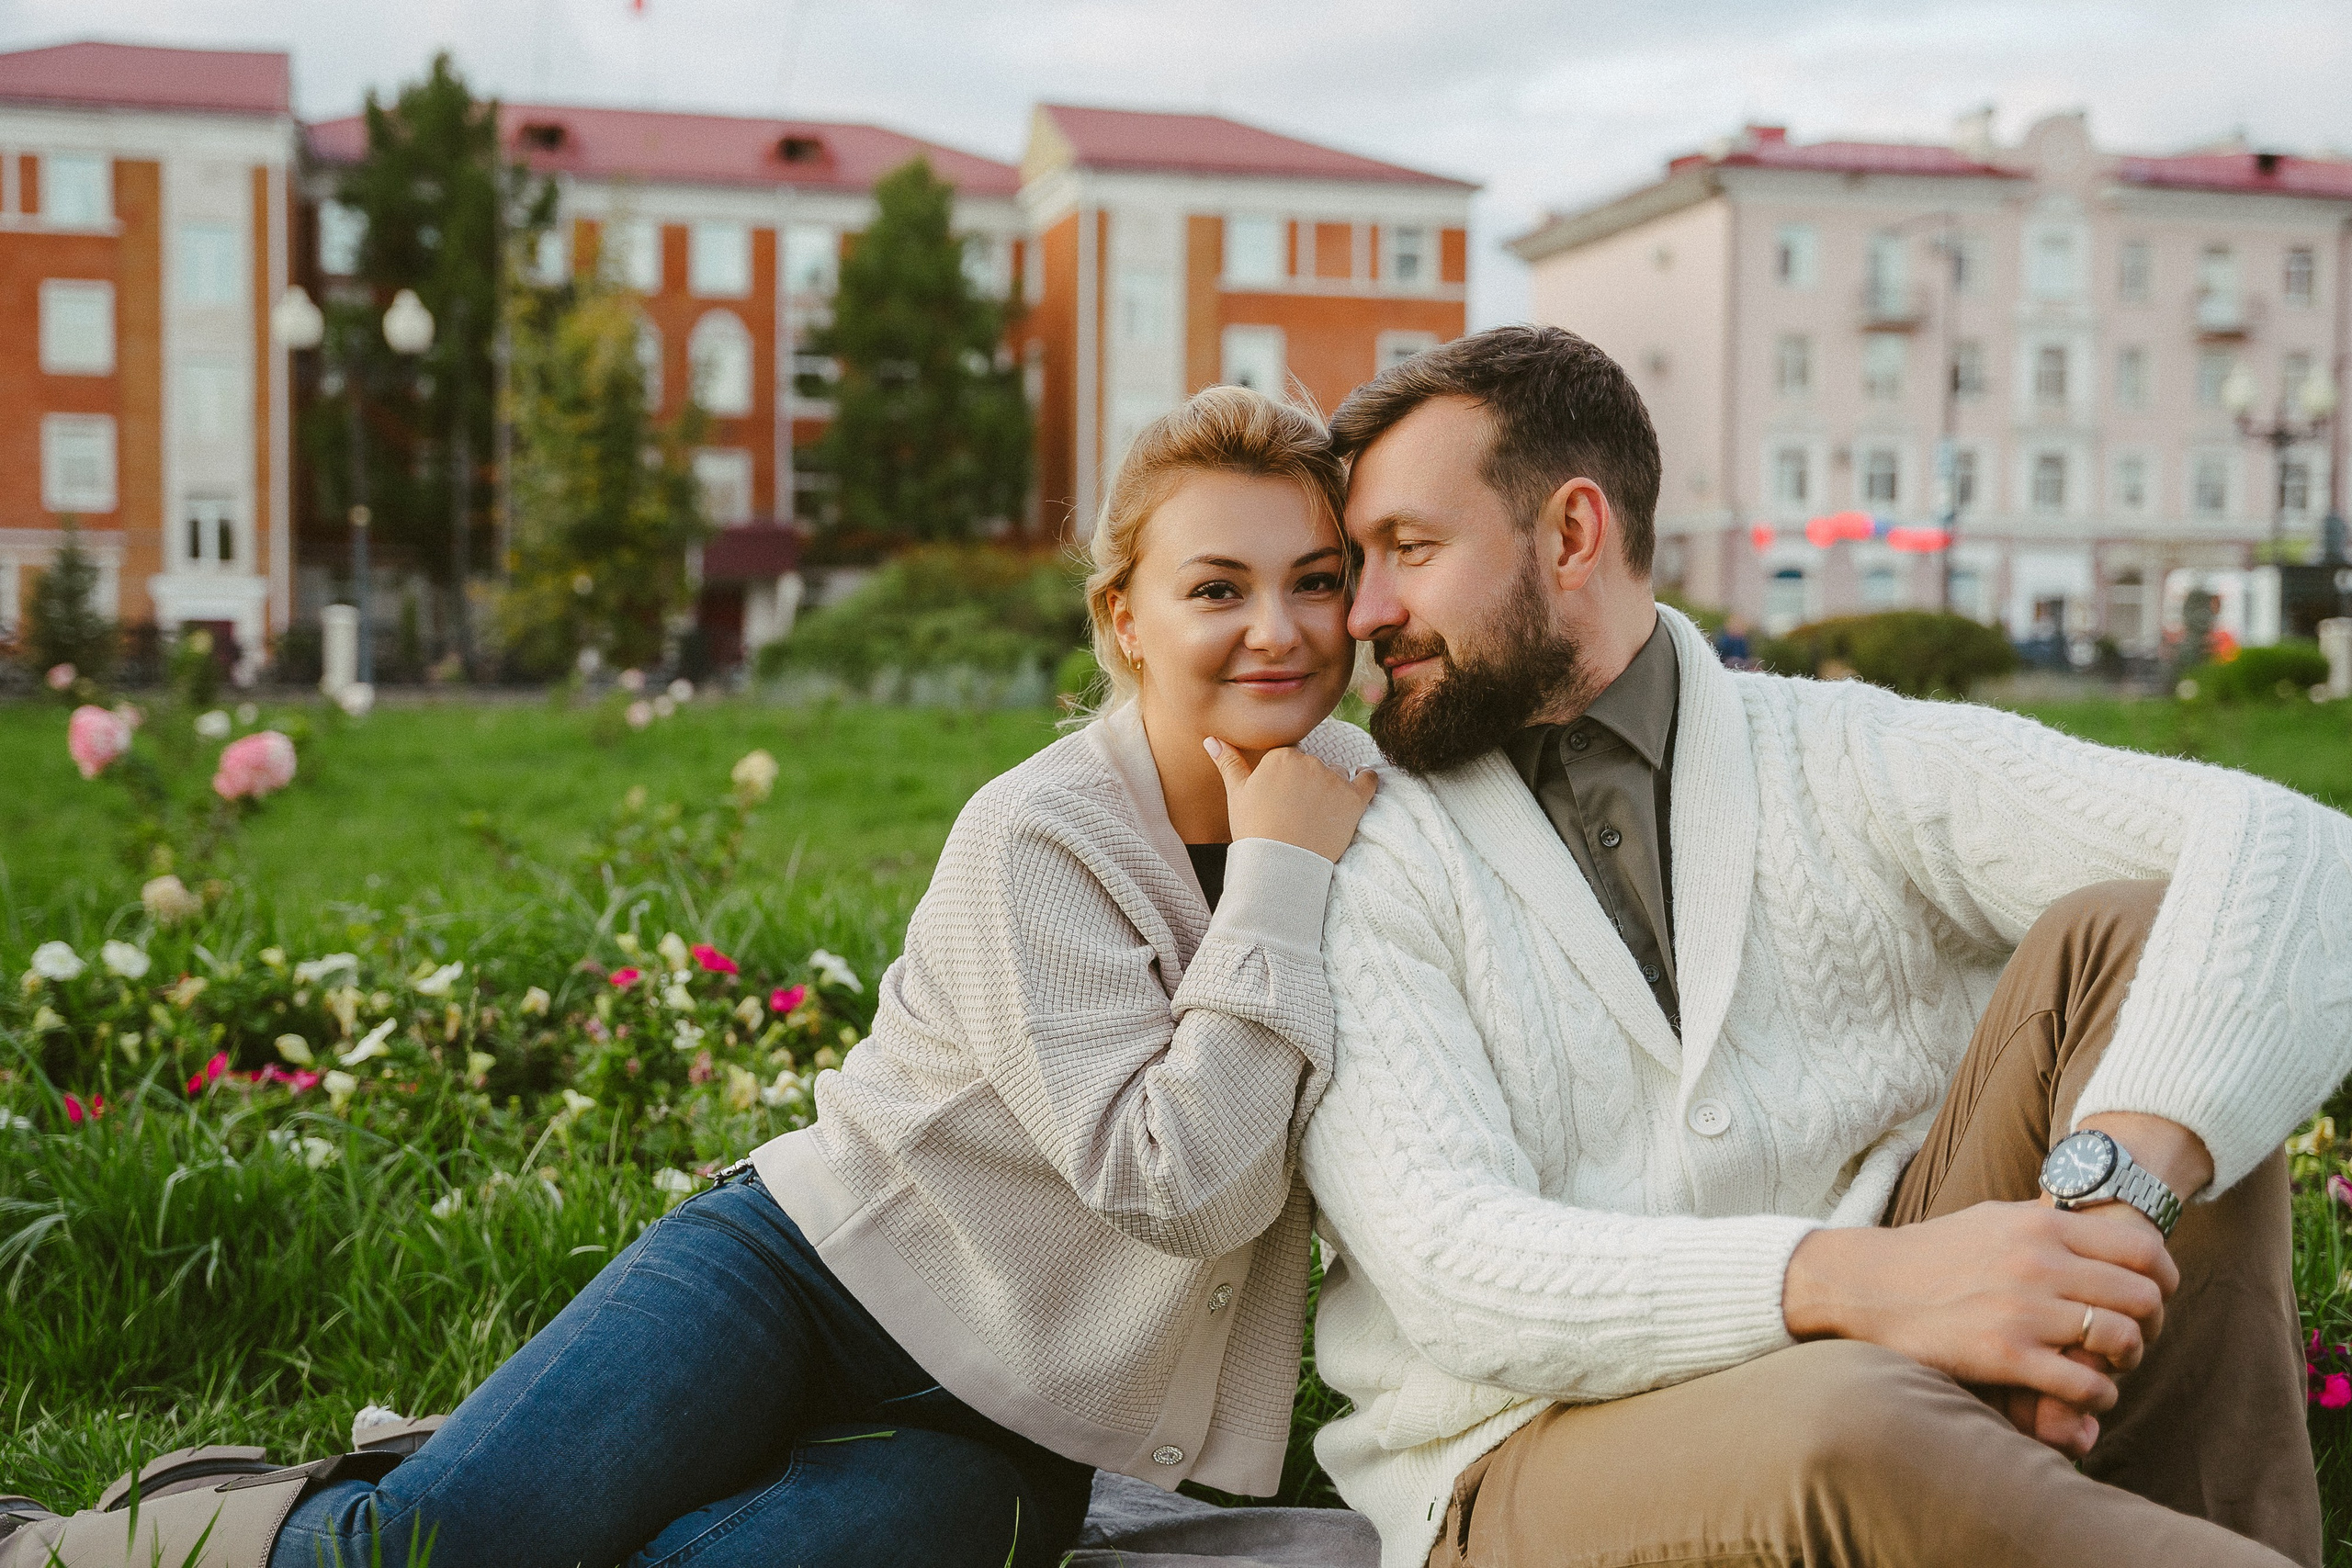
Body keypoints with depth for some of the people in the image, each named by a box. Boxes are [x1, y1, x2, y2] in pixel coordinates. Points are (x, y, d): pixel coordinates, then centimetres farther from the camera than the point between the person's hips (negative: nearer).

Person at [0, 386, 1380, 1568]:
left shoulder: (1351, 791, 1)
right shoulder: (1033, 841, -16)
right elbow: (1177, 1187, -22)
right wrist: (1279, 878, -21)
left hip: (1004, 1430, 3)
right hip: (811, 1260, -3)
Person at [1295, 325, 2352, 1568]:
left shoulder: (1849, 763, 6)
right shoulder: (1362, 854, 2)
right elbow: (1446, 1267, -13)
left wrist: (2106, 1185, -28)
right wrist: (1853, 1281, -29)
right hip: (1551, 1457, -3)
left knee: (2124, 933, -13)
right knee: (1855, 1429, -38)